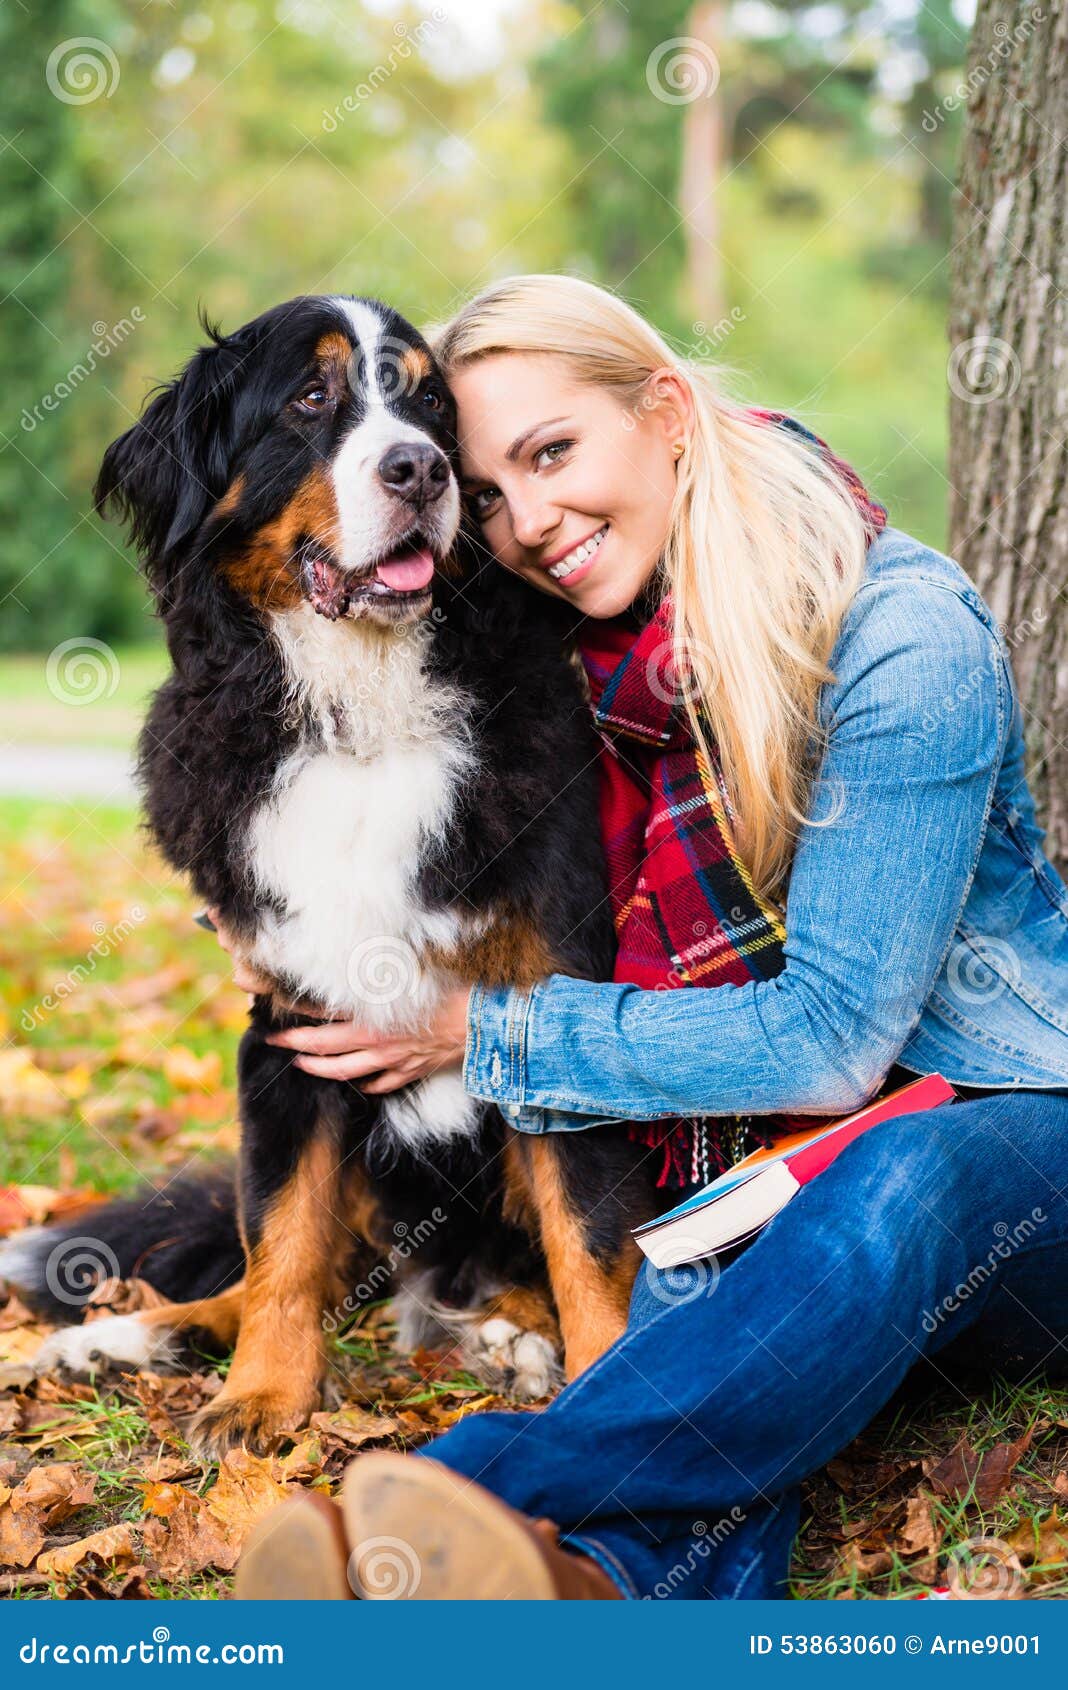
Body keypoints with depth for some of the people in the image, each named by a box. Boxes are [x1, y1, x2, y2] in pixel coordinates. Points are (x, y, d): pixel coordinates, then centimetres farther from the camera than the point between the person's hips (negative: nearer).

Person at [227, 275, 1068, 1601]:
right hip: (753, 1159, 5)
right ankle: (589, 1583, -63)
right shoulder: (588, 663, 4)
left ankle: (481, 1498, -57)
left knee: (900, 1187, -40)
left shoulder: (902, 633, -15)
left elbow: (832, 1035, -18)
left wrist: (493, 1035, -15)